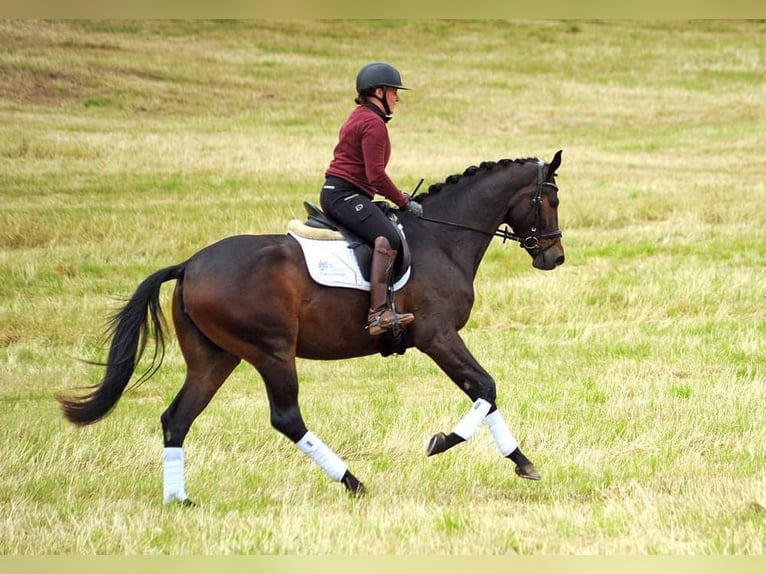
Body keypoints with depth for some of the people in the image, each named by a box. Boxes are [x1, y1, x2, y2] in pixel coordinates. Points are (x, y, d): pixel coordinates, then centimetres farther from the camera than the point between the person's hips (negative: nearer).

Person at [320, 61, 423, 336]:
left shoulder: (360, 116, 22)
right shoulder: (373, 123, -12)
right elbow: (375, 175, -19)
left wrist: (399, 197, 19)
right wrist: (404, 202, -10)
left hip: (335, 192, 12)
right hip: (345, 195, -12)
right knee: (388, 239, -30)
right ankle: (379, 313, -43)